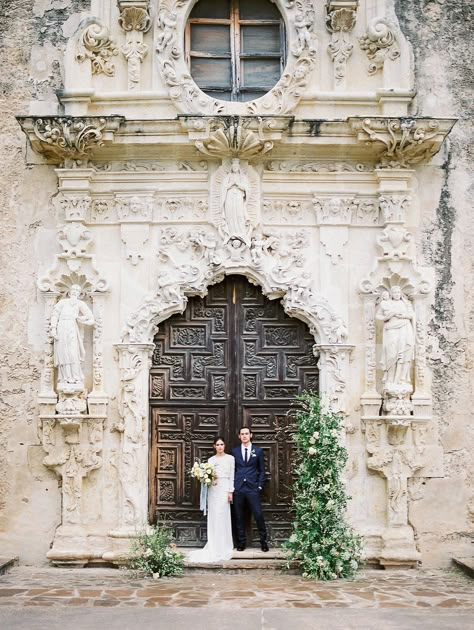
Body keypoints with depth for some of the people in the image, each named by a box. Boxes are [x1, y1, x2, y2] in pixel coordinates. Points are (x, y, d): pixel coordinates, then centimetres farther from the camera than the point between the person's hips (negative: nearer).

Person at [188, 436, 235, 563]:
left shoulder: (230, 458, 4)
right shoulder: (211, 459, 12)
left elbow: (232, 476, 1)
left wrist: (230, 492, -5)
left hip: (224, 489, -3)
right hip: (213, 489, 3)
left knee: (222, 517, -5)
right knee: (213, 517, 2)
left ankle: (223, 547, 4)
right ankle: (214, 546, 9)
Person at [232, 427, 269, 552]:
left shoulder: (258, 451, 7)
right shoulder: (235, 451, 11)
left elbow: (262, 470, 8)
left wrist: (260, 486, -1)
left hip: (252, 488, -2)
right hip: (238, 489, 2)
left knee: (259, 515, -6)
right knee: (239, 517, 4)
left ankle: (263, 541, 5)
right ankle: (241, 542, 12)